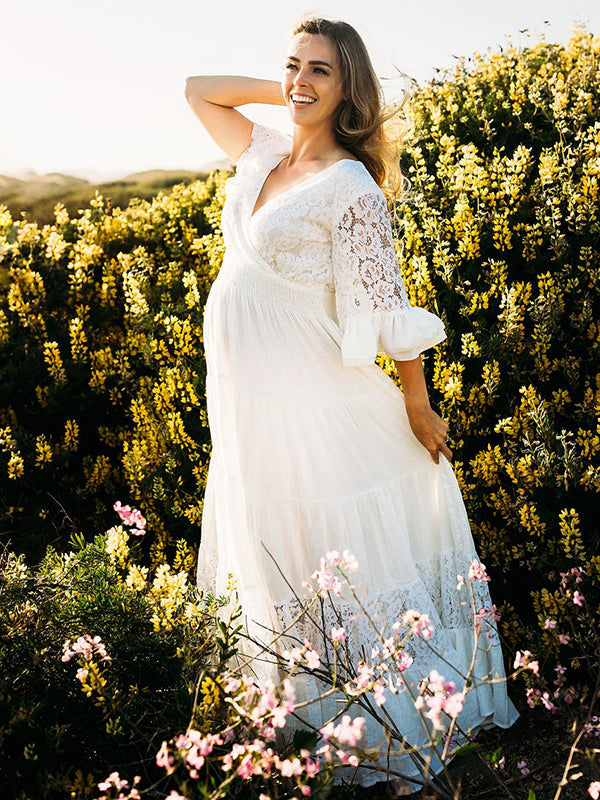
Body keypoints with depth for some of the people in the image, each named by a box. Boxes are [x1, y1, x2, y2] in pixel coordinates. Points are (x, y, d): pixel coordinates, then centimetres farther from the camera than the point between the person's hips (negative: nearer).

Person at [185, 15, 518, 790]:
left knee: (327, 565, 1)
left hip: (303, 401, -8)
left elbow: (386, 305, -13)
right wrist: (281, 92, 9)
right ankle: (299, 705, 36)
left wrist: (417, 404, -9)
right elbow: (198, 89, 20)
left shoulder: (351, 187, -14)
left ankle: (383, 730, 18)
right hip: (244, 395, 8)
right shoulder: (265, 155, 7)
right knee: (270, 553, 19)